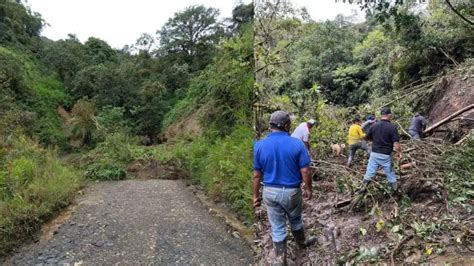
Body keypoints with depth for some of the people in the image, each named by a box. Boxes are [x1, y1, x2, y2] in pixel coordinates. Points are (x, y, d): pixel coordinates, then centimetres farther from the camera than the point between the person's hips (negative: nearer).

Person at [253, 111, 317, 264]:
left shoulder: (259, 145, -9)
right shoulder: (297, 144, -14)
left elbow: (257, 175, -5)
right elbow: (305, 171, -11)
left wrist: (256, 195, 6)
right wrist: (309, 189, 5)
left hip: (270, 192, 1)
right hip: (291, 191, -1)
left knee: (277, 228, 14)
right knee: (295, 221, 26)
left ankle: (281, 260, 26)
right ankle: (301, 243, 52)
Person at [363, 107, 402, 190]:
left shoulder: (374, 126, -2)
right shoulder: (392, 127, -12)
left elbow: (367, 138, 9)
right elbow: (396, 144, -16)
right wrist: (399, 153, -2)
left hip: (374, 154, 2)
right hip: (386, 155, -2)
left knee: (369, 173, 9)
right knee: (390, 174, 14)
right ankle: (395, 191, 27)